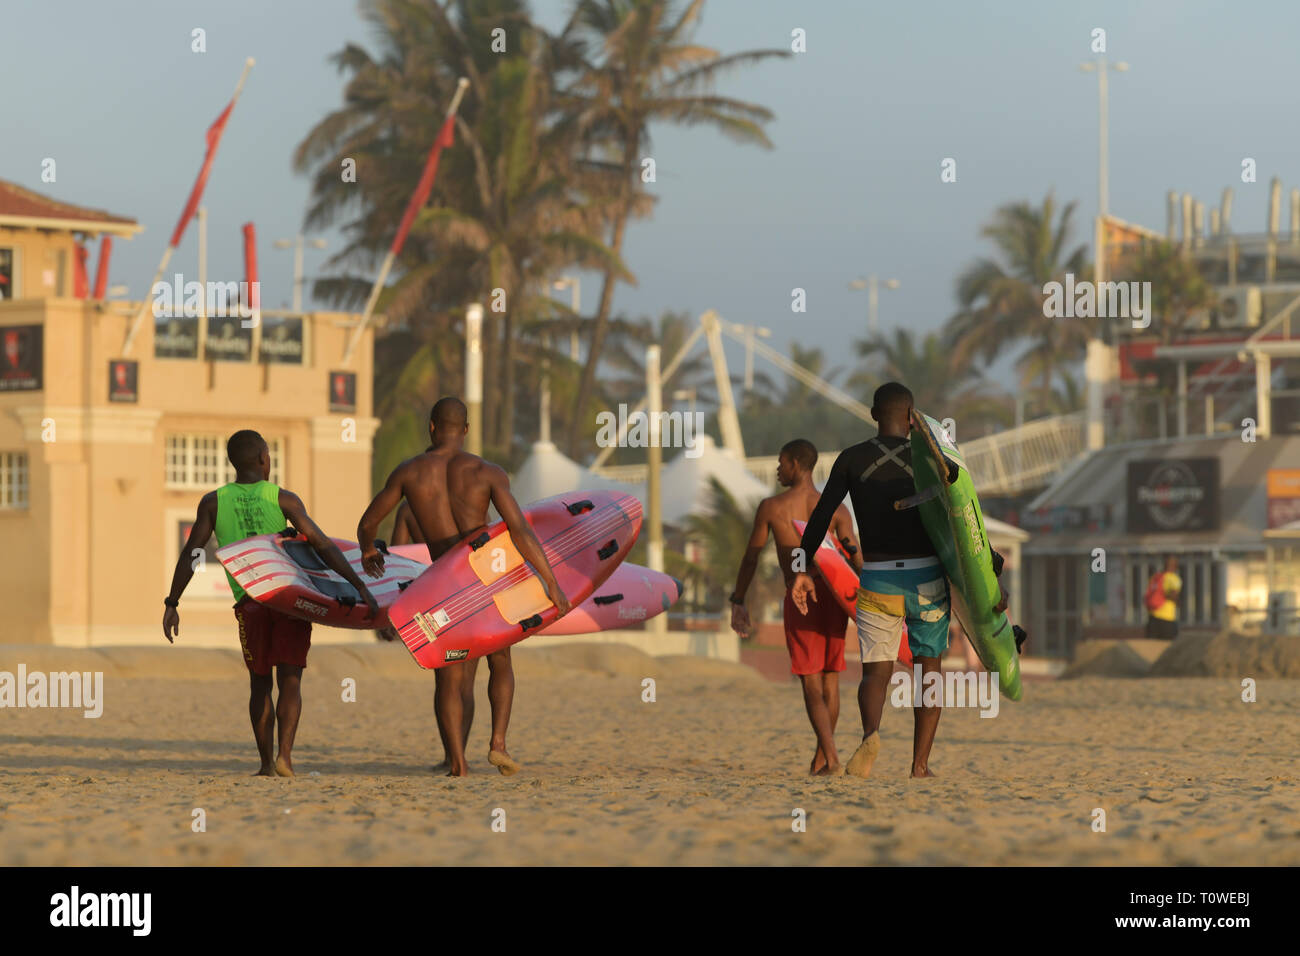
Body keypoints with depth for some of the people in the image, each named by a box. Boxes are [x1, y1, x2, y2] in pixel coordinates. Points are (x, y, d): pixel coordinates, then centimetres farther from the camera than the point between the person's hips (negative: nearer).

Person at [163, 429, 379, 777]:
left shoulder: (213, 502, 8)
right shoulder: (282, 498, 3)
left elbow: (189, 555, 5)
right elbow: (322, 545, -4)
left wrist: (171, 604, 11)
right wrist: (359, 586, -6)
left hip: (250, 601, 2)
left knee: (259, 683, 15)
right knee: (290, 681, 1)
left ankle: (266, 762, 10)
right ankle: (284, 755, -16)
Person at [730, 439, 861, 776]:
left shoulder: (771, 507, -1)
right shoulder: (835, 509, 2)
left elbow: (751, 559, 6)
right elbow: (856, 558, -7)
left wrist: (738, 602, 17)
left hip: (799, 599, -3)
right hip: (833, 596, 3)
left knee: (811, 683, -3)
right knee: (830, 679, 14)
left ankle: (831, 758, -18)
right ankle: (820, 757, 24)